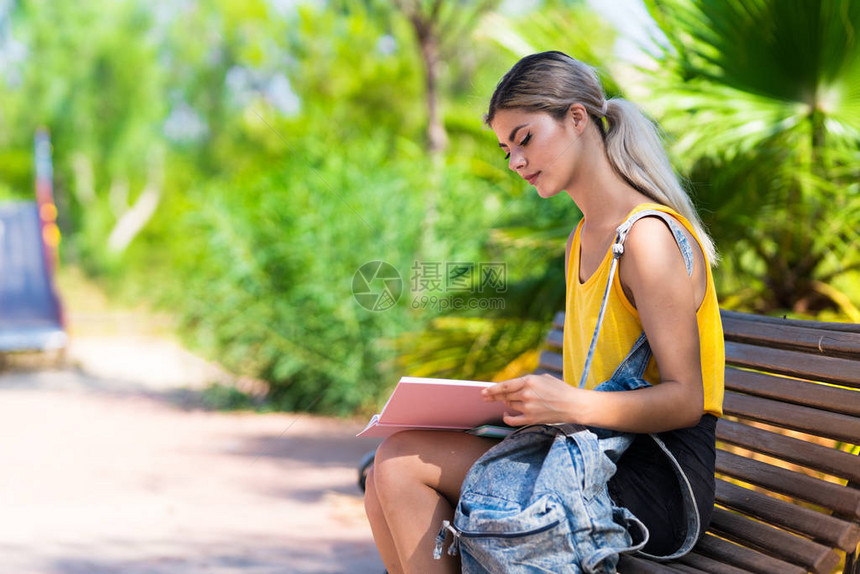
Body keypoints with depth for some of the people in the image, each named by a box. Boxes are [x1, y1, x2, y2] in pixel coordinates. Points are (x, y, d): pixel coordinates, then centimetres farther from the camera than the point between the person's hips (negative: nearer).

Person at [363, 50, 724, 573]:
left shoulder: (649, 237, -13)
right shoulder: (582, 243, 18)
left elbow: (685, 400, -16)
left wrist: (573, 405, -30)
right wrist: (522, 399, 5)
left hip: (656, 485, -9)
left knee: (404, 462, -16)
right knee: (391, 478, -4)